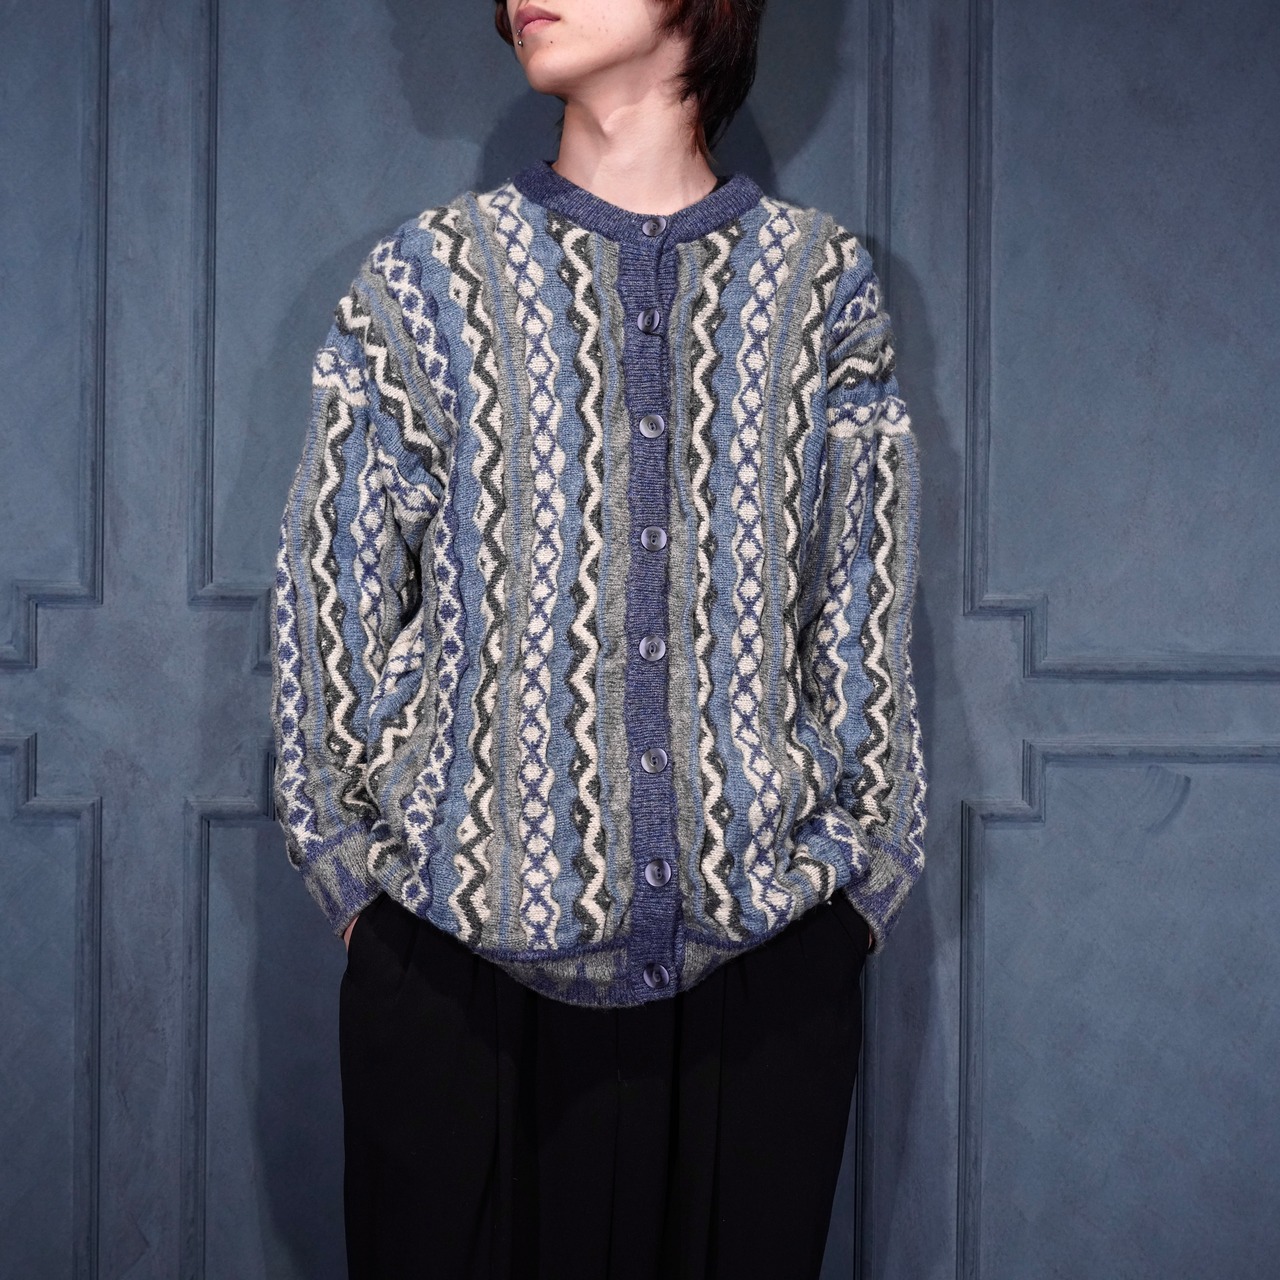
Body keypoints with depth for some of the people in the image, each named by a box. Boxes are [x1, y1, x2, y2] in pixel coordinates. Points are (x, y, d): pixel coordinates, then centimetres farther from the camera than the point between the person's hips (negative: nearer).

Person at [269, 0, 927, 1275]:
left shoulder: (822, 285, 8)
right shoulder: (432, 281, 6)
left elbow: (865, 621, 8)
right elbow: (332, 598, 6)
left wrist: (856, 870, 6)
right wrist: (357, 863, 3)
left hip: (762, 946, 1)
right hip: (463, 948, 0)